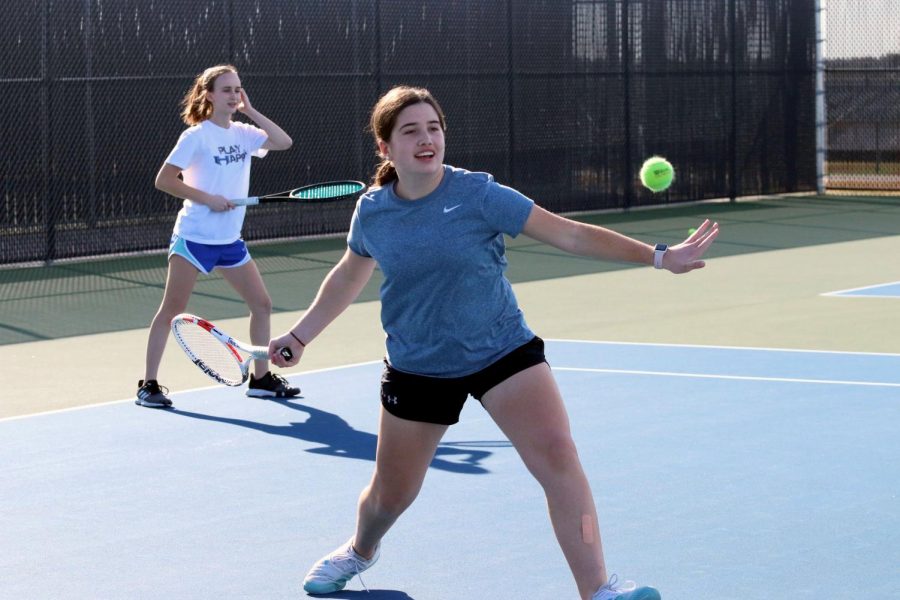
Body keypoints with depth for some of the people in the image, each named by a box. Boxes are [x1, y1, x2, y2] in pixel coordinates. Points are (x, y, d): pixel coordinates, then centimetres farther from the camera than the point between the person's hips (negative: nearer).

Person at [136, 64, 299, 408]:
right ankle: (148, 385, 2)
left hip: (230, 239, 7)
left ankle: (261, 378, 19)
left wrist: (250, 110, -4)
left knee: (262, 304, 7)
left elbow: (284, 142, -1)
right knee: (171, 310, -3)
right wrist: (208, 198, -18)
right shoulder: (197, 135, -10)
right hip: (194, 236, -6)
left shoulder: (243, 133, 7)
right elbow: (164, 180, -12)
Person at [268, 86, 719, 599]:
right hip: (417, 367, 2)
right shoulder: (372, 211, -5)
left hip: (504, 351, -2)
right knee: (390, 495, 13)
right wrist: (298, 336, 18)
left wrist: (659, 256, -19)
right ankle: (361, 551, 50)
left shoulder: (478, 194, -14)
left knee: (557, 454, -24)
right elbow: (348, 277, 16)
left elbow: (569, 234, -14)